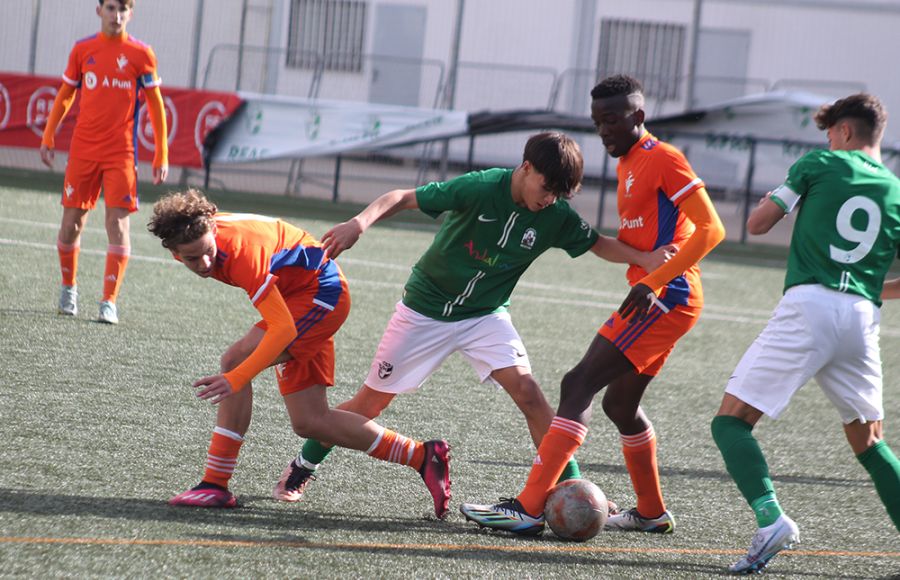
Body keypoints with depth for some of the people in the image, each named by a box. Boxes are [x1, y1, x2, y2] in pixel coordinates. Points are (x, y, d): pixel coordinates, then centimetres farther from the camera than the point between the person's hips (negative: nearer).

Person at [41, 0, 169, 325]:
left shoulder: (141, 54, -1)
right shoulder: (82, 50, 5)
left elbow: (155, 105, 3)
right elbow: (65, 95, 16)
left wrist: (161, 156, 0)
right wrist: (48, 138, 13)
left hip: (121, 153, -2)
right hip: (82, 149, 2)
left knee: (118, 224, -10)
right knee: (72, 222, 4)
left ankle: (109, 302, -8)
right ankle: (69, 288, 27)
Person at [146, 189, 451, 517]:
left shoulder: (242, 252, -34)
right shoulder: (195, 235, -10)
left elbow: (283, 329, -35)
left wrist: (236, 379, -43)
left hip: (321, 293, -9)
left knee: (235, 360, -25)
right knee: (309, 423, 5)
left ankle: (216, 485, -21)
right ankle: (423, 457, 15)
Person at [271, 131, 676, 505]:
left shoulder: (556, 217, -12)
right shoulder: (480, 188, -25)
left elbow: (598, 244, 3)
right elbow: (403, 198, -23)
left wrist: (646, 258, -16)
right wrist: (360, 223, -40)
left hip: (486, 316, 3)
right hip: (425, 309, -3)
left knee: (526, 390, -19)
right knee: (369, 404, 4)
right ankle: (302, 467, 26)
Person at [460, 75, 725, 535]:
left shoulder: (662, 159, -12)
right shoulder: (627, 164, 17)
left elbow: (711, 229, -18)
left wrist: (653, 283, -23)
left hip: (666, 297, -10)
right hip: (656, 299, 10)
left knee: (579, 384, -15)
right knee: (619, 403, 18)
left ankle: (529, 508, -19)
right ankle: (652, 513, 30)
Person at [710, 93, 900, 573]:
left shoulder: (818, 166, 6)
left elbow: (757, 224, 11)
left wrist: (779, 197, 30)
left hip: (808, 305, -4)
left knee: (731, 421, -1)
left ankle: (770, 519, -23)